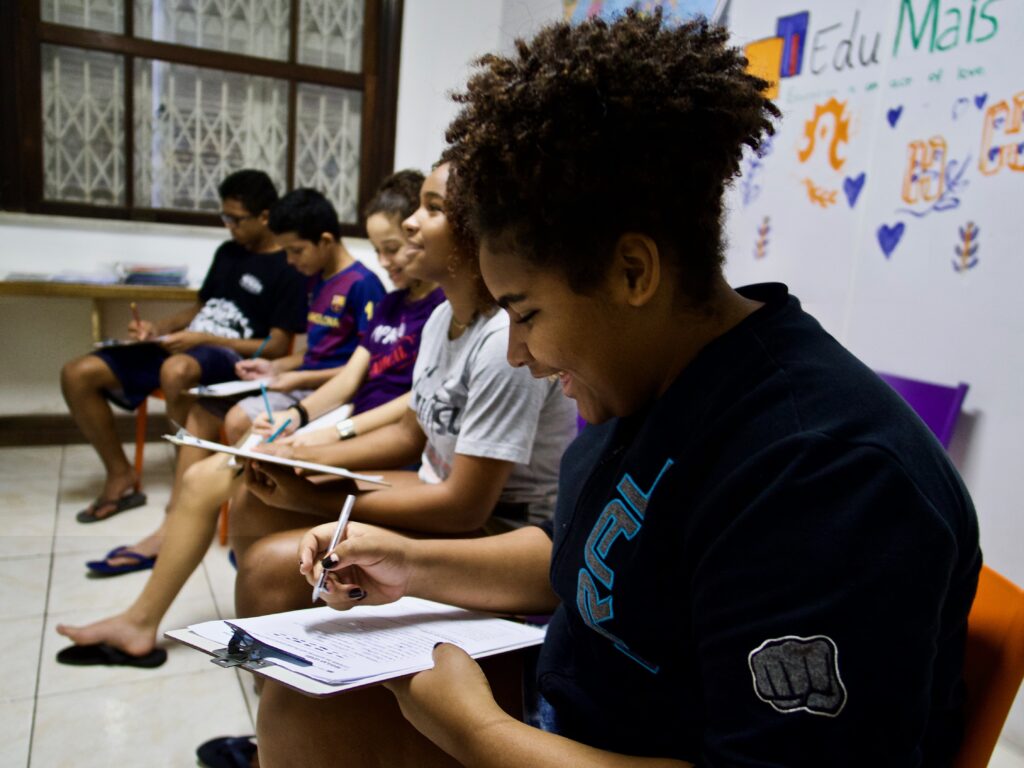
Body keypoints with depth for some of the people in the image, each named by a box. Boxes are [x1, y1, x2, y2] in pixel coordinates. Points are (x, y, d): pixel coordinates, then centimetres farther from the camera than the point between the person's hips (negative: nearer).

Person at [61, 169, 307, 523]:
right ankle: (121, 478, 9)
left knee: (176, 370, -43)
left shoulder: (287, 269, -6)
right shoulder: (228, 252, 19)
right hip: (184, 348, 8)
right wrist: (157, 328, 6)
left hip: (232, 358, -8)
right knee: (77, 374, -3)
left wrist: (203, 339, -15)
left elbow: (276, 347, -11)